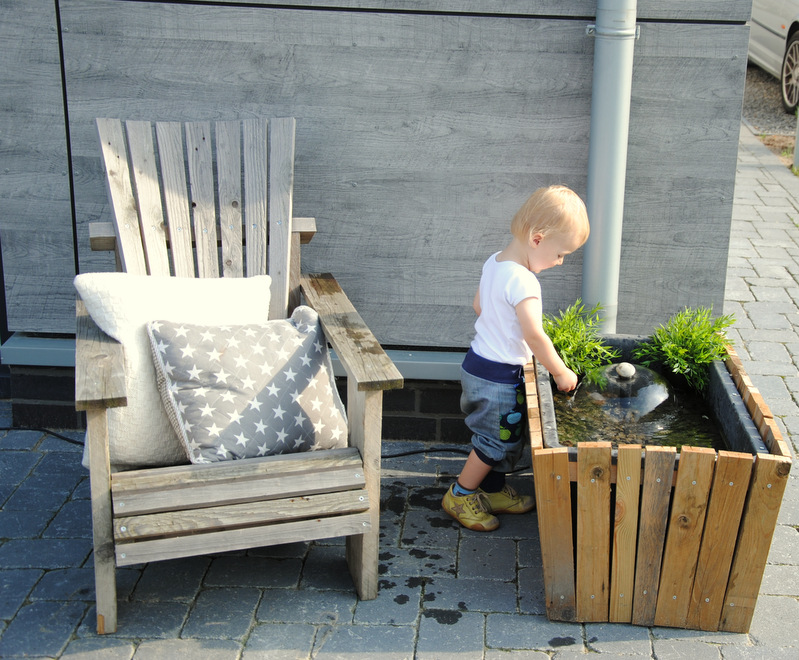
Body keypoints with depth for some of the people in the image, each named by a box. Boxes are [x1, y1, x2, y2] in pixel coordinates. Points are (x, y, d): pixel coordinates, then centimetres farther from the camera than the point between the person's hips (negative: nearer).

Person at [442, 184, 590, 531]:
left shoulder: (493, 263, 2)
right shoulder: (523, 281, -26)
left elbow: (478, 306, 16)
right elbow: (534, 336, -29)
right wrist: (561, 373, -18)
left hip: (479, 360, 9)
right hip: (498, 375, -9)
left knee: (501, 436, 21)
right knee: (496, 439, 6)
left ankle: (493, 490, 35)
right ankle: (460, 495, 19)